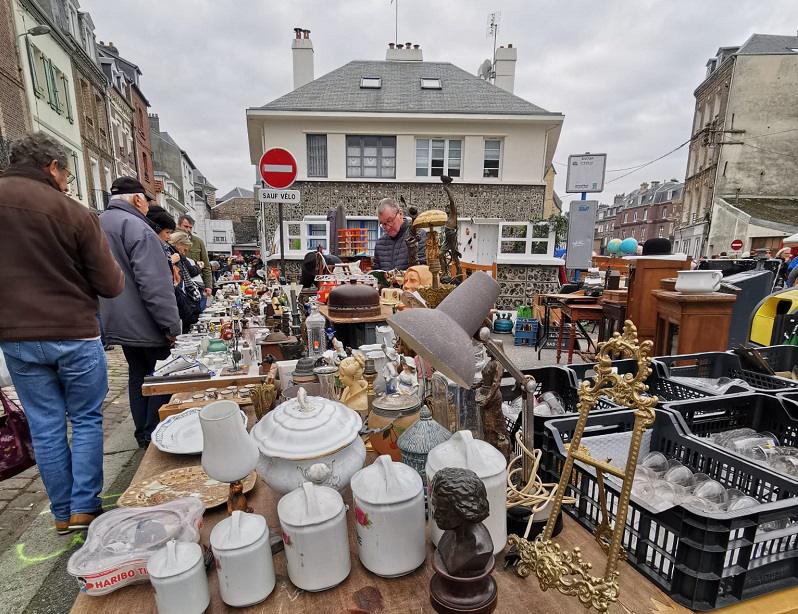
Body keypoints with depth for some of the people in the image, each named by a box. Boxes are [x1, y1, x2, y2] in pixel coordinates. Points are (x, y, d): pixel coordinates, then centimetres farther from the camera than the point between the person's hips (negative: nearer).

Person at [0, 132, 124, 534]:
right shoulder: (75, 213, -12)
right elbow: (111, 285, -10)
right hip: (74, 334, -4)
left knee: (45, 427, 13)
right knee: (86, 421, 11)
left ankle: (62, 514, 25)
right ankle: (84, 509, 18)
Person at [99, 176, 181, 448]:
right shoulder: (135, 226, -17)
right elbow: (154, 283, -24)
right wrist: (171, 324, -20)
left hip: (117, 322, 9)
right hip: (145, 324, -9)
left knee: (137, 375, 18)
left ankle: (143, 433, 28)